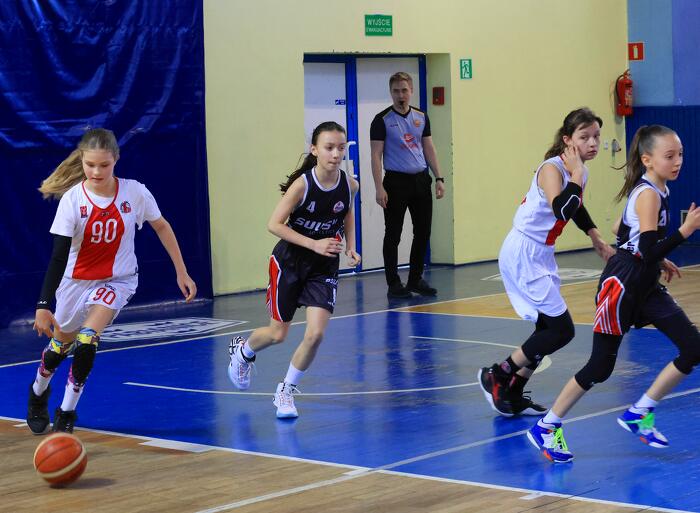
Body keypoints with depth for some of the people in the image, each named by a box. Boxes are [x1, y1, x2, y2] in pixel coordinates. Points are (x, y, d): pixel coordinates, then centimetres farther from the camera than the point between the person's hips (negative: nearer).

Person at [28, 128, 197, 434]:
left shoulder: (134, 192, -18)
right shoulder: (72, 199, -21)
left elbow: (161, 227, 0)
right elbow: (58, 257, -21)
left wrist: (181, 272, 2)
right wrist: (43, 305, -27)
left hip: (117, 280, -1)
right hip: (76, 280, 1)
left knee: (86, 341, -22)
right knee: (60, 345, 17)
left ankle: (67, 412, -5)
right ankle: (39, 391, 49)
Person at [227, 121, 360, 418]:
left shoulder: (350, 185, -10)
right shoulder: (302, 184, -23)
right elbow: (274, 224, -20)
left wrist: (350, 247, 0)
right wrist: (314, 244, -26)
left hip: (325, 267, 3)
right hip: (290, 262, -3)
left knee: (315, 334, -13)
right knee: (278, 334, 8)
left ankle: (286, 391, 10)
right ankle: (242, 350, 44)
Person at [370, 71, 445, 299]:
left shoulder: (421, 117, 10)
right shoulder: (382, 120, -5)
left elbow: (429, 149, 15)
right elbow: (376, 155, -7)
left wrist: (439, 178, 8)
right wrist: (379, 188, -15)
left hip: (421, 180, 5)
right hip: (396, 182, -5)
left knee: (423, 231, 7)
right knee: (393, 235, -1)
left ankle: (415, 279, 19)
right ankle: (393, 284, 6)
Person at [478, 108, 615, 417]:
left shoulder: (579, 172, 8)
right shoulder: (552, 169, -20)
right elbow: (561, 211, -39)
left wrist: (596, 239, 28)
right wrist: (576, 175, -28)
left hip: (541, 256, 10)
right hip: (523, 255, -10)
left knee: (549, 329, 13)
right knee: (561, 329, -10)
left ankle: (512, 397, 22)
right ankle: (496, 376, 2)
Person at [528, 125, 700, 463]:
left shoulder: (656, 190, 9)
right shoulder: (649, 195, -18)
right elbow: (649, 252, -26)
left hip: (645, 286, 9)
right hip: (621, 284, -9)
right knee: (600, 367, -4)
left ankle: (639, 414, 10)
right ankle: (546, 428, 11)